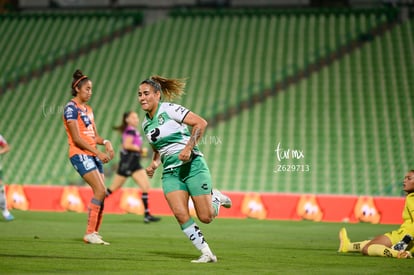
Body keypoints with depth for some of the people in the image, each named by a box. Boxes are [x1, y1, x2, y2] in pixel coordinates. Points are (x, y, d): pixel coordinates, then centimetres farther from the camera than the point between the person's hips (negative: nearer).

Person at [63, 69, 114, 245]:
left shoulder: (88, 109, 18)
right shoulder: (71, 108, -8)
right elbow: (77, 138, -15)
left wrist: (105, 142, -3)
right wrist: (98, 152, -19)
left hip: (93, 155, 8)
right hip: (80, 155, -8)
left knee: (101, 194, 1)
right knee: (100, 191, -18)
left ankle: (95, 233, 5)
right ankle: (89, 233, -12)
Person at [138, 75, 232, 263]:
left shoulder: (169, 109, -8)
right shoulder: (146, 124, 13)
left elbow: (200, 123, -15)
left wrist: (188, 148, -22)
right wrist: (153, 165, 7)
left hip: (192, 165, -6)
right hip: (170, 172, 6)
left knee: (205, 217, -9)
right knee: (180, 214, -17)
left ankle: (216, 198, 25)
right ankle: (207, 254, -6)